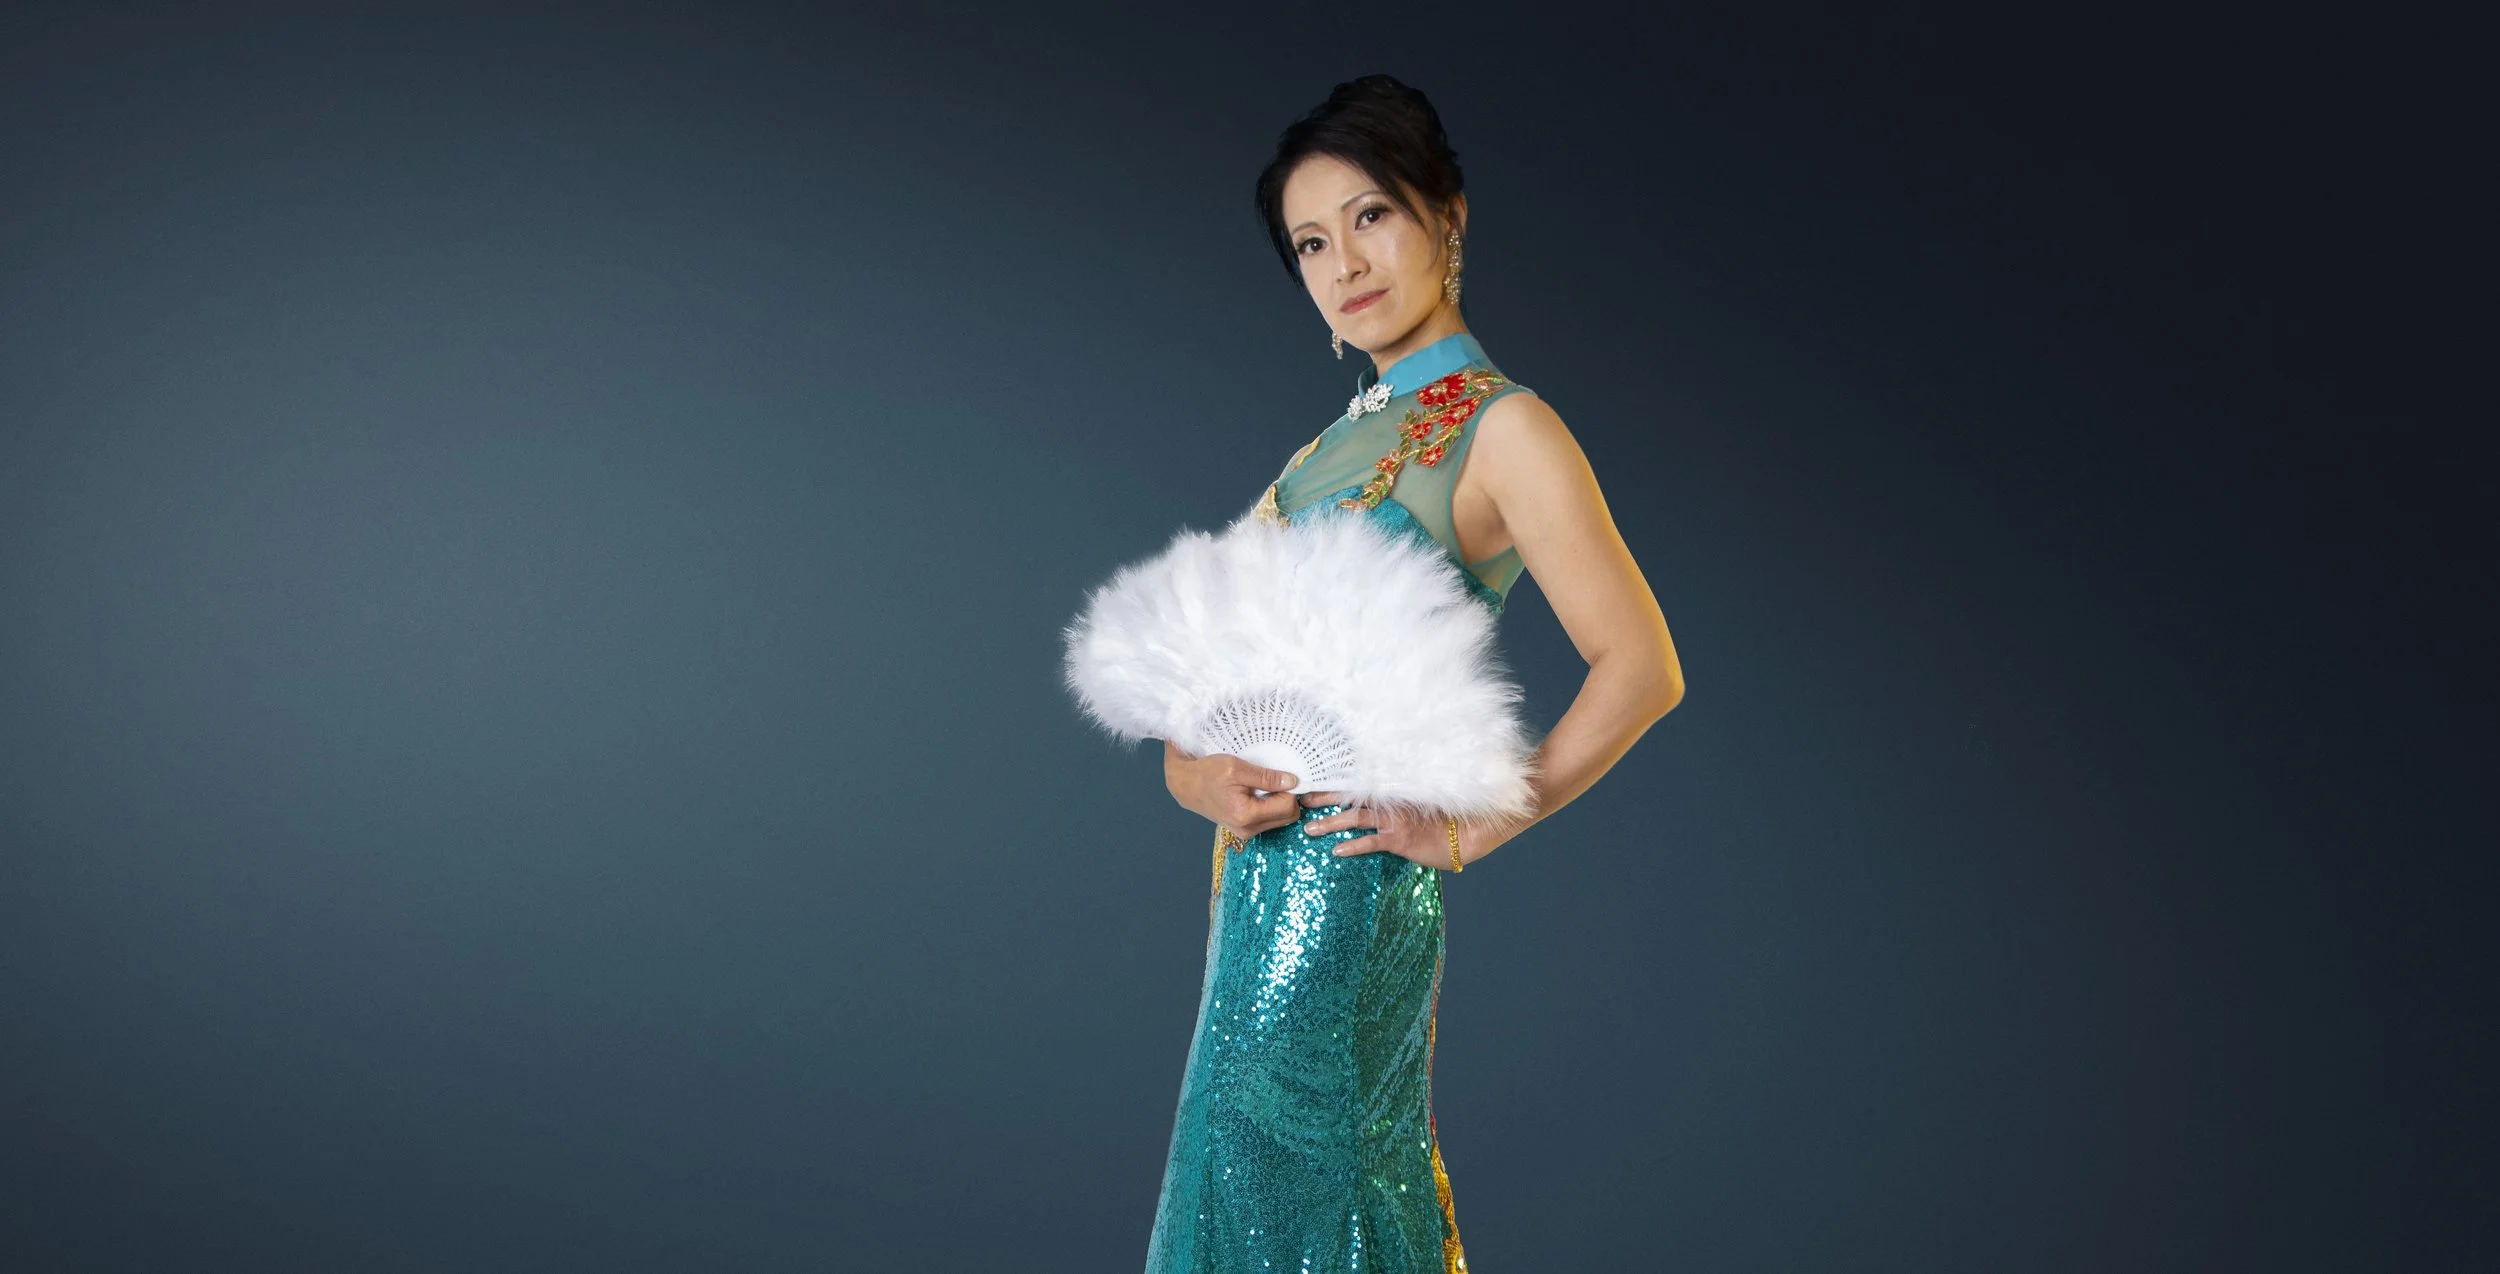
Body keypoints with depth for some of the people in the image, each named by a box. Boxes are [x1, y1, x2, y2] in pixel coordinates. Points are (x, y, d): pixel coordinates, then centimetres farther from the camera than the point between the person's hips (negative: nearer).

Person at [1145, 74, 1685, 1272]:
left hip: (1347, 867, -7)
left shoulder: (1501, 429, -9)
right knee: (1360, 1168, 14)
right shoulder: (1349, 433, 14)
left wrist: (1470, 830, -13)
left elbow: (1640, 667, -17)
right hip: (1265, 848, 7)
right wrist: (1196, 771, -7)